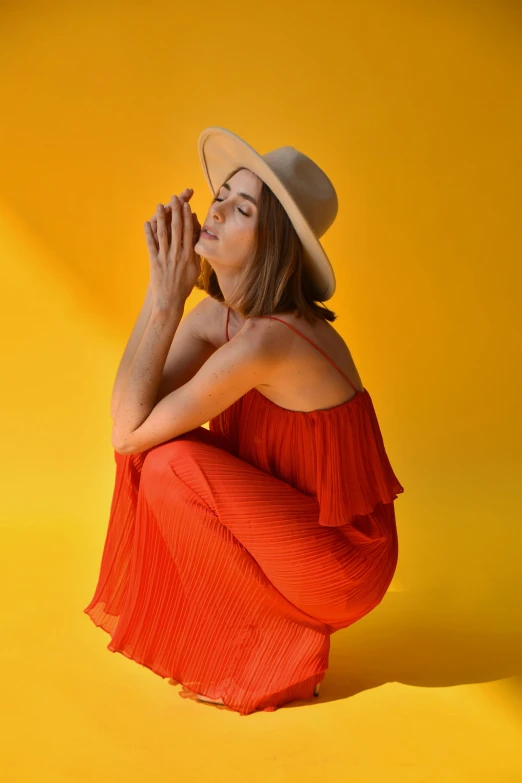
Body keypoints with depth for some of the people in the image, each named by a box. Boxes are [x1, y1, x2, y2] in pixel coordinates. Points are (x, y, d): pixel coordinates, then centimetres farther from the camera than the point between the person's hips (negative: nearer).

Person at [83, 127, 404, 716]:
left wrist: (168, 296, -22)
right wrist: (166, 290, -13)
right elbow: (128, 409, -8)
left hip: (343, 559, -7)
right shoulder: (217, 312, -3)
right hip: (296, 519, 8)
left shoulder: (269, 340, -30)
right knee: (154, 445, -3)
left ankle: (280, 648, 0)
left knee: (167, 463, -19)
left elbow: (129, 432, -24)